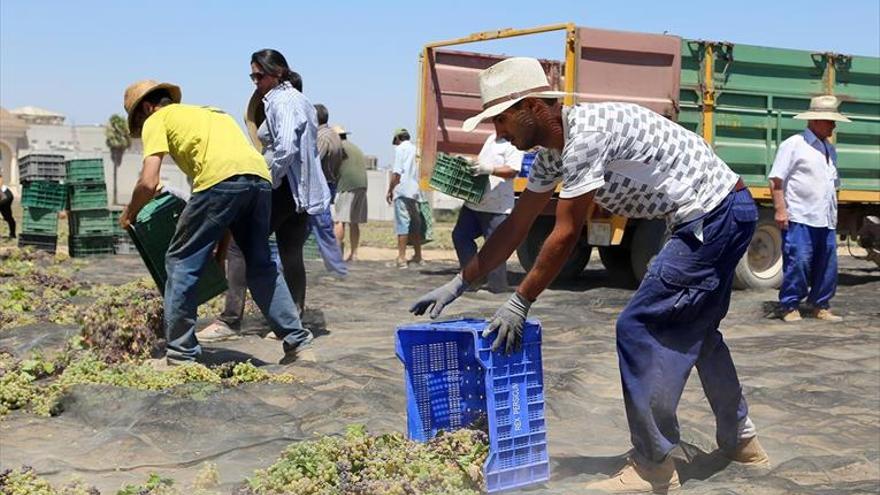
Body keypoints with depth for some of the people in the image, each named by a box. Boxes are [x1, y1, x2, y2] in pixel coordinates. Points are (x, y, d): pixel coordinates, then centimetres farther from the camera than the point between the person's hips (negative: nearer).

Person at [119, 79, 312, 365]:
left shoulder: (157, 120, 17)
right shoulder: (210, 112, 37)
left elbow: (149, 183, 4)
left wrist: (129, 213, 24)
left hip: (220, 180, -7)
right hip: (261, 177, 7)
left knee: (182, 262, 7)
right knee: (260, 265, 20)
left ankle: (181, 353, 11)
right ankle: (297, 339, 19)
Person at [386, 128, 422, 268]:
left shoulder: (400, 149, -3)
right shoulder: (416, 150, 14)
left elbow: (396, 173, -10)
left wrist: (389, 191, -3)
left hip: (403, 190, -6)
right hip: (416, 192, 6)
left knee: (402, 224, -6)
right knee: (416, 225, 12)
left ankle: (402, 258, -8)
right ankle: (418, 257, 20)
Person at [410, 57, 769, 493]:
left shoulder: (585, 134, -23)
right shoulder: (554, 151, 7)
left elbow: (566, 235, -22)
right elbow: (515, 226, 12)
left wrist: (519, 303, -15)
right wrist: (457, 285, 11)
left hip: (716, 215, -10)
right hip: (724, 215, 10)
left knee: (640, 328, -9)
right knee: (690, 329, 21)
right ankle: (739, 439, 35)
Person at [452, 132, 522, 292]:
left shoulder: (513, 145, -9)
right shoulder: (491, 138, 19)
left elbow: (513, 170, -21)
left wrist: (490, 169, -32)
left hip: (496, 207, -9)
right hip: (474, 201, 9)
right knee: (460, 235, 11)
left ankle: (497, 285, 6)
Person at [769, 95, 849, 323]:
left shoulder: (830, 149, 20)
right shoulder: (793, 145, -3)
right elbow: (776, 180, -7)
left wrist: (834, 214, 23)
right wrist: (780, 209, -14)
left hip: (826, 219, 7)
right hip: (799, 218, -7)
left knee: (827, 265, 7)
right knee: (797, 262, -8)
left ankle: (820, 306, 18)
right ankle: (790, 307, 3)